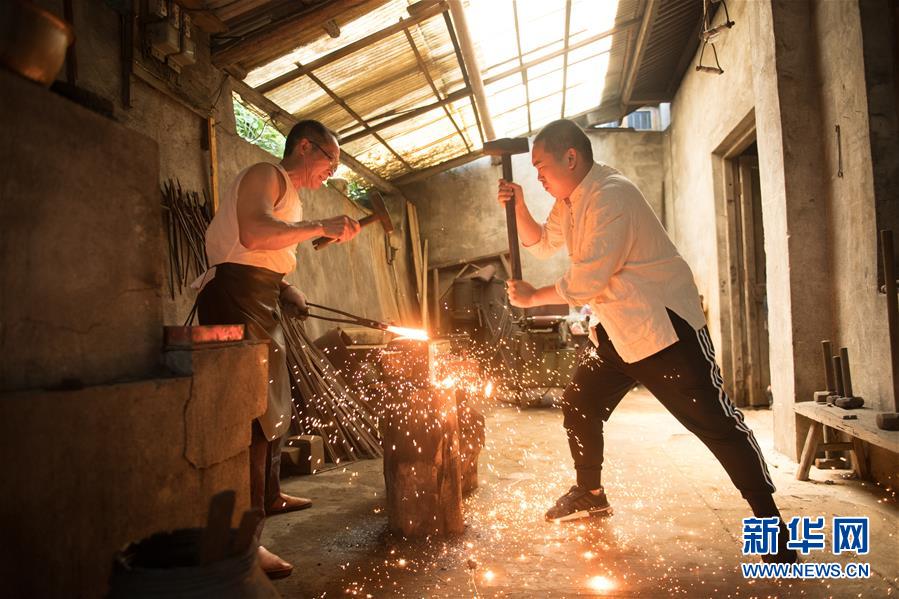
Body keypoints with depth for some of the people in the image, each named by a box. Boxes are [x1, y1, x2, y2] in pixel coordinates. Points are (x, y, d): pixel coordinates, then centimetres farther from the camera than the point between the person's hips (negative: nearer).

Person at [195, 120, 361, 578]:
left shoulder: (292, 196, 25)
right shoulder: (266, 175, -7)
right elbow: (253, 234, -27)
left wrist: (287, 291, 12)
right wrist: (320, 227, -21)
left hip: (260, 304, 11)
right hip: (236, 298, -11)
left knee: (273, 404, 19)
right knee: (252, 413, -13)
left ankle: (268, 497, 37)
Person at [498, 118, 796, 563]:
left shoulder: (611, 197, -23)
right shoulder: (570, 201, 9)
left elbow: (587, 281, -26)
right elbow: (542, 243, 23)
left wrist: (532, 298, -12)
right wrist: (519, 208, 5)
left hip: (665, 325, -9)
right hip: (617, 329, 9)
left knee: (714, 421, -7)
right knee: (579, 404, 11)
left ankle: (770, 521, 7)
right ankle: (590, 493, 30)